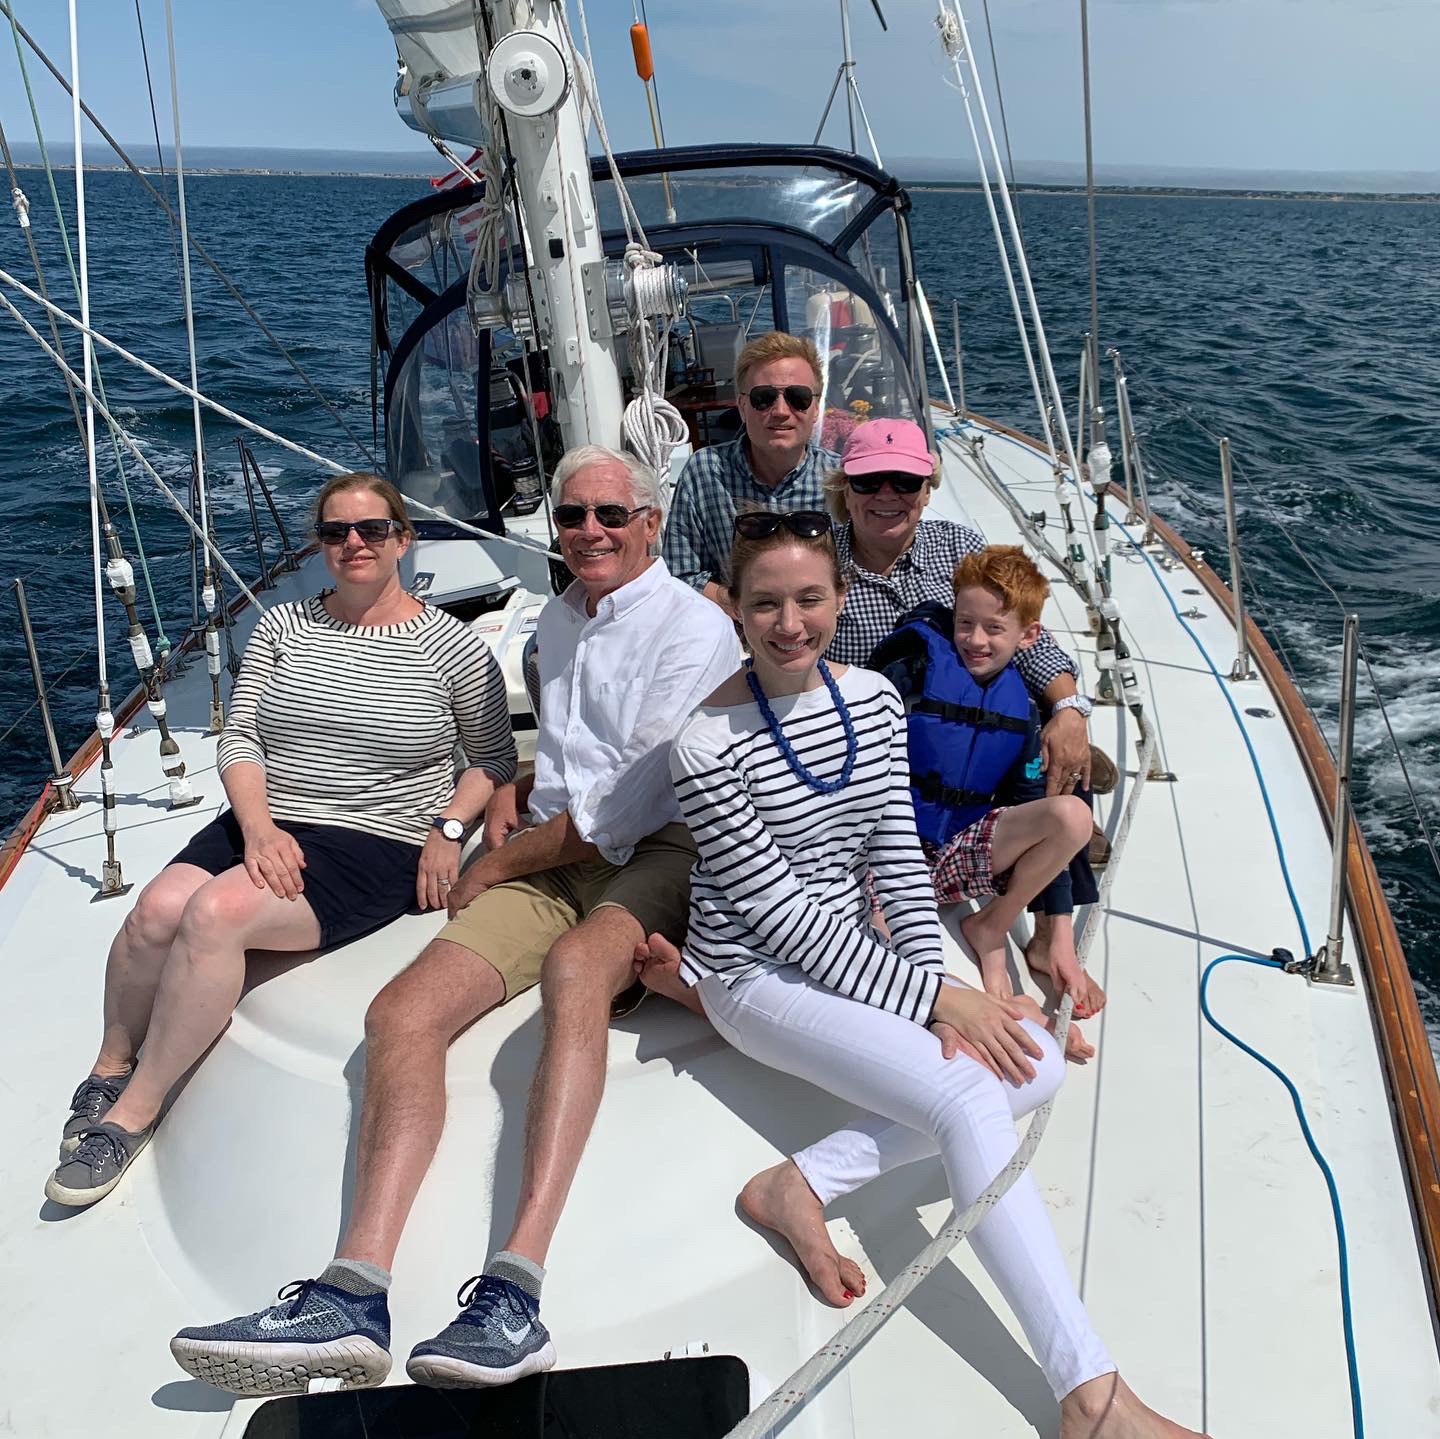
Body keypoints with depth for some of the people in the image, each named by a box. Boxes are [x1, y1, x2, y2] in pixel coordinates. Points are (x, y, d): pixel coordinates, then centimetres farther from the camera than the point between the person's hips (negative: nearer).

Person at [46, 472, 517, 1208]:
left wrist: (448, 828, -8)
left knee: (218, 912, -28)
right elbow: (238, 738, 6)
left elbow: (496, 760, 8)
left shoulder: (450, 645, 0)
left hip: (375, 845, -4)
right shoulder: (282, 626, 10)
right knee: (158, 907, -23)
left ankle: (135, 1112, -10)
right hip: (263, 824, 4)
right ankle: (111, 1065, 6)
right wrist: (259, 827, -10)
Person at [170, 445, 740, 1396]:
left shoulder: (693, 627, -3)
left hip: (657, 856, -7)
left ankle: (519, 1287, -43)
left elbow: (628, 804, -11)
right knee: (402, 1011, -16)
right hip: (552, 855, 7)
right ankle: (357, 1291, -25)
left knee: (574, 967, -39)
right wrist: (520, 790, 16)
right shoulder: (558, 619, 23)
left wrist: (499, 865, -2)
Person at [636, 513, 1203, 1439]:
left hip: (851, 950, 7)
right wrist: (931, 1000, -18)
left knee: (1038, 1067, -9)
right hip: (756, 973, -7)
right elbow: (777, 912, -19)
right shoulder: (709, 744, -19)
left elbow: (897, 857, 1)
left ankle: (807, 1182, -11)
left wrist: (937, 988, -12)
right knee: (970, 1097, -23)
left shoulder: (874, 699, 0)